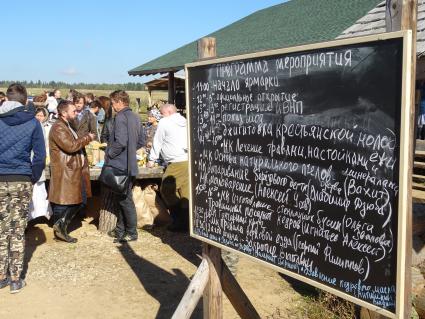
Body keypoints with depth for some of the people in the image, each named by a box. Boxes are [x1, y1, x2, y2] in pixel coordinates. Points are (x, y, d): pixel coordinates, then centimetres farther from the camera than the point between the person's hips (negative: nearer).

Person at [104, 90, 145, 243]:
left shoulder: (120, 117, -16)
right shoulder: (135, 117, 12)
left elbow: (120, 142, -25)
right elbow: (141, 141, 17)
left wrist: (108, 154, -11)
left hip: (121, 165, -9)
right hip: (130, 164, 9)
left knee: (125, 199, -1)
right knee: (122, 198, 17)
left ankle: (131, 232, 8)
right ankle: (121, 230, 26)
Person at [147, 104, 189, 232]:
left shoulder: (164, 122, 2)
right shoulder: (184, 122, 21)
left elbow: (158, 142, 6)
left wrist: (152, 160, 16)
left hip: (177, 164, -7)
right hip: (189, 161, 8)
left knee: (167, 191, 1)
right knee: (185, 192, 8)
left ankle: (179, 222, 3)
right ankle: (187, 221, 8)